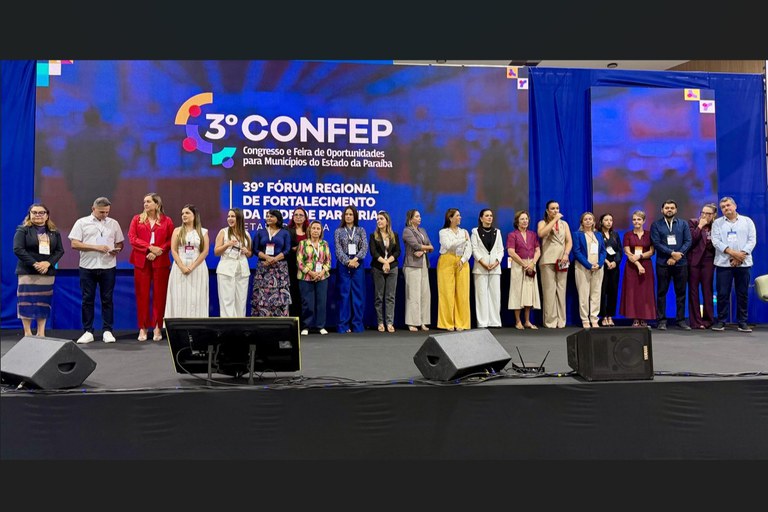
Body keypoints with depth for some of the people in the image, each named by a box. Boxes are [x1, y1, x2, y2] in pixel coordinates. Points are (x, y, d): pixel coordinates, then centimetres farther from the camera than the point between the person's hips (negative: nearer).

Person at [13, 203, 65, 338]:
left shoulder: (54, 232, 10)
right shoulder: (23, 230, 0)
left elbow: (60, 250, 4)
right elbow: (18, 249, -10)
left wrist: (48, 263, -13)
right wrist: (34, 264, -19)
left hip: (47, 272, 3)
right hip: (27, 272, -3)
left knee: (44, 302, 5)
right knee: (27, 301, -3)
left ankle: (41, 333, 11)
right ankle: (27, 333, 4)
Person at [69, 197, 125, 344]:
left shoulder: (114, 223, 10)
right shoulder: (82, 222, 3)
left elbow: (120, 243, 16)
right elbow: (74, 244, -5)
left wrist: (117, 249, -8)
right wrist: (95, 247, -15)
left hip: (108, 267, 1)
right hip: (87, 267, -1)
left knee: (107, 299, 4)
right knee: (87, 299, 3)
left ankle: (107, 331, 10)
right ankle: (88, 331, 10)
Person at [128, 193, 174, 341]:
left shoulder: (167, 221, 6)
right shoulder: (137, 219, 9)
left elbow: (171, 241, 0)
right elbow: (132, 238, -1)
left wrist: (159, 251, -15)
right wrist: (150, 248, -13)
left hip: (160, 262, -1)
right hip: (141, 261, 1)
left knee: (159, 295, 1)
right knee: (142, 295, 2)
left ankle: (157, 328, 9)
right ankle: (142, 328, 9)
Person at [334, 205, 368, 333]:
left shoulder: (361, 230, 9)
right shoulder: (338, 231, 7)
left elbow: (365, 247, -2)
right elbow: (338, 249, -2)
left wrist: (355, 259, -16)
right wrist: (348, 262, -15)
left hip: (358, 264, 1)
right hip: (343, 265, -1)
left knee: (358, 294, 1)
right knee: (344, 294, 1)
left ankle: (357, 325, 7)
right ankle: (344, 325, 5)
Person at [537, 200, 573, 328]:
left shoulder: (564, 224, 18)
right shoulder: (543, 223, 8)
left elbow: (569, 241, 10)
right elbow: (541, 233, -15)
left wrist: (566, 254, -7)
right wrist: (554, 220, -10)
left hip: (562, 261, 3)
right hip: (547, 260, -3)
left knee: (561, 290, 2)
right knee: (549, 290, -6)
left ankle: (560, 320, 6)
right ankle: (550, 321, -4)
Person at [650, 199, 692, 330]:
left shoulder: (683, 224, 12)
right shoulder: (656, 225, 6)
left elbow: (688, 241, 2)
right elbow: (656, 243, -5)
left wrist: (678, 255, -10)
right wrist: (672, 253, -14)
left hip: (680, 263, 2)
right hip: (663, 264, -2)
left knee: (681, 292, 4)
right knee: (661, 292, 0)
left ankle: (680, 319, 12)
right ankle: (662, 320, 5)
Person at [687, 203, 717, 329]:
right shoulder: (693, 222, 1)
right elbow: (691, 240, -12)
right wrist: (700, 226, -11)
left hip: (708, 261, 2)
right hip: (694, 260, -1)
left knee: (707, 290, 4)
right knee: (693, 290, 2)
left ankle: (708, 319, 11)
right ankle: (695, 321, 6)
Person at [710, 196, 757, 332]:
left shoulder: (747, 221, 10)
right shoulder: (717, 223, 8)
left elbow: (752, 240, 2)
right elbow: (716, 241, -3)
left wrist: (741, 255, -12)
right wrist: (732, 252, -15)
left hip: (743, 263, 1)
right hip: (724, 263, 0)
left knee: (743, 294, 3)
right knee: (723, 294, -1)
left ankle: (742, 322, 11)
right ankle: (721, 321, 6)